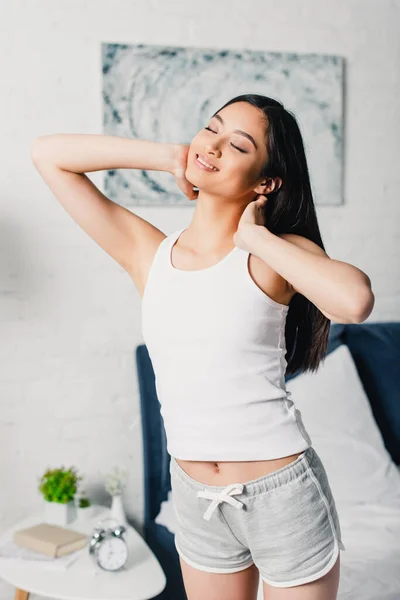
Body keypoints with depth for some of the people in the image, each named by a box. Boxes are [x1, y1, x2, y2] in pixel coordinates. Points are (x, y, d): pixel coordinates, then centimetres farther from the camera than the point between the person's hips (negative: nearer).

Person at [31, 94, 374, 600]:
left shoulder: (276, 254, -10)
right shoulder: (147, 253, -1)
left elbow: (355, 301, -32)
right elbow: (47, 153, 0)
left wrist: (254, 236, -19)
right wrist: (170, 156, -5)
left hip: (281, 495, -3)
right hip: (196, 500, 3)